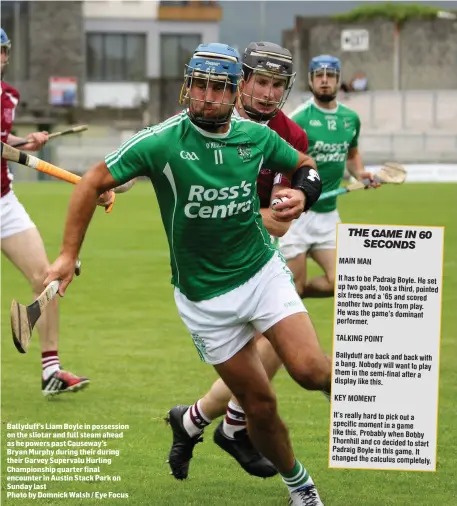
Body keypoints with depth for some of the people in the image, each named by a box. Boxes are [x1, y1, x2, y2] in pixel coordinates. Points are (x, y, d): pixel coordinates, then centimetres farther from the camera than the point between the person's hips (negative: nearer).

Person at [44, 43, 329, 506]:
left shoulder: (256, 136, -6)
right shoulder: (162, 141, -16)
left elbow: (305, 166, 13)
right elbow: (93, 183, -8)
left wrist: (302, 194, -10)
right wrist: (68, 256, -10)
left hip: (263, 272, 2)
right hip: (204, 298, -2)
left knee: (311, 371, -20)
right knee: (260, 406, 3)